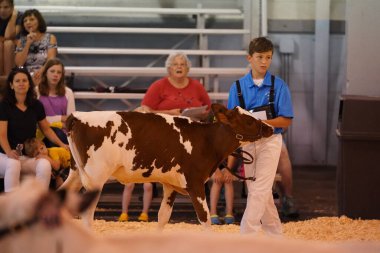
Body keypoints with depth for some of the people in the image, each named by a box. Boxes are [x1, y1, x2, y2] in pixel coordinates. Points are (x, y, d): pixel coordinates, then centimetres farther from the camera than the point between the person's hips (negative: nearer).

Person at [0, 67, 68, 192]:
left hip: (30, 156, 3)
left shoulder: (36, 105, 8)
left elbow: (46, 129, 20)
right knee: (13, 164, -40)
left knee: (45, 165, -32)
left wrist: (62, 145, 9)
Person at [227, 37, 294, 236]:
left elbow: (286, 121, -5)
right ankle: (275, 236, 22)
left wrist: (261, 123, -19)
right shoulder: (238, 87, 3)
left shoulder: (279, 86, -4)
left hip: (270, 141, -3)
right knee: (256, 191, 9)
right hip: (246, 142, 3)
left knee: (260, 190, -11)